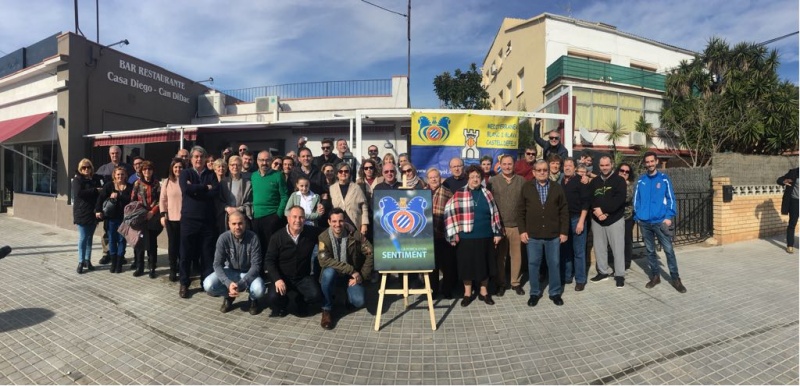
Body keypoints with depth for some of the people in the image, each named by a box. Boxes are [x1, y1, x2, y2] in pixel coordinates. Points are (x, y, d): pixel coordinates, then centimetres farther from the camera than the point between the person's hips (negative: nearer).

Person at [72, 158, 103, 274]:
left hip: (93, 212, 4)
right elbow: (78, 193, -18)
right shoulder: (77, 179, -2)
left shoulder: (96, 179, 10)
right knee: (83, 238, -2)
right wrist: (95, 190, -15)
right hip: (82, 213, -4)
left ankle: (87, 260, 18)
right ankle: (81, 262, 6)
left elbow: (100, 193, 8)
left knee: (89, 237, 10)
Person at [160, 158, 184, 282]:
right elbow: (162, 199, 7)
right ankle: (173, 270, 18)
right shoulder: (167, 182, 5)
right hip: (171, 218, 2)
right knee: (172, 244, 7)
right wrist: (163, 215, -2)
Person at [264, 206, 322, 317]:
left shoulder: (311, 233, -8)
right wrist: (277, 279, -22)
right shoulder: (277, 237, -11)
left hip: (303, 277, 1)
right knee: (273, 298, -26)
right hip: (282, 277, -1)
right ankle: (282, 304, 15)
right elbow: (269, 260, -9)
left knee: (316, 295, -23)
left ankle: (301, 300, 15)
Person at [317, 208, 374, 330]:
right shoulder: (324, 237, -14)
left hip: (352, 276, 0)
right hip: (333, 275, 0)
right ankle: (326, 310, -13)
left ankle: (349, 292, 16)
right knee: (329, 272, -35)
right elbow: (324, 260, -27)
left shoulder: (355, 235, -13)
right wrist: (351, 270, -30)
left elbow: (370, 254, -10)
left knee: (358, 302, -23)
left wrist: (362, 276, -14)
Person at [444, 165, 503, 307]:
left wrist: (497, 233, 6)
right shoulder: (459, 194, -6)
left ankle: (484, 292, 30)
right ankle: (467, 293, 25)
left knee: (484, 264, 12)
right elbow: (449, 212, -10)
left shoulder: (487, 193, 5)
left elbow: (495, 213, 9)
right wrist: (453, 234, -12)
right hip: (466, 237, -2)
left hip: (485, 237, 3)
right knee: (467, 265, 8)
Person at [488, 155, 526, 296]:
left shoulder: (521, 181, 4)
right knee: (500, 255, 8)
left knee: (516, 255, 8)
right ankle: (500, 283, 22)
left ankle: (516, 282, 24)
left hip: (517, 225, 1)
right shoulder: (492, 181, 0)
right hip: (498, 225, -1)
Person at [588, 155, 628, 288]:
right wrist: (596, 212, -16)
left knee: (618, 248, 2)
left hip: (615, 220, -4)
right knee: (599, 248, 11)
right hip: (597, 220, 4)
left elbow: (619, 199, -16)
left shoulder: (619, 180, -3)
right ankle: (603, 271, 25)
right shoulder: (594, 181, 9)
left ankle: (619, 275, 14)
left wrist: (603, 210, -21)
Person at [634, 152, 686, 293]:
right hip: (644, 222, 2)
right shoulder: (641, 181, 6)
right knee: (650, 251, 11)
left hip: (661, 221, -2)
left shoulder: (664, 179, 1)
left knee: (669, 250, -1)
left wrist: (669, 217, -10)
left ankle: (675, 279, 10)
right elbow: (636, 200, 8)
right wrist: (637, 216, 0)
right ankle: (655, 276, 22)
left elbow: (670, 199, -1)